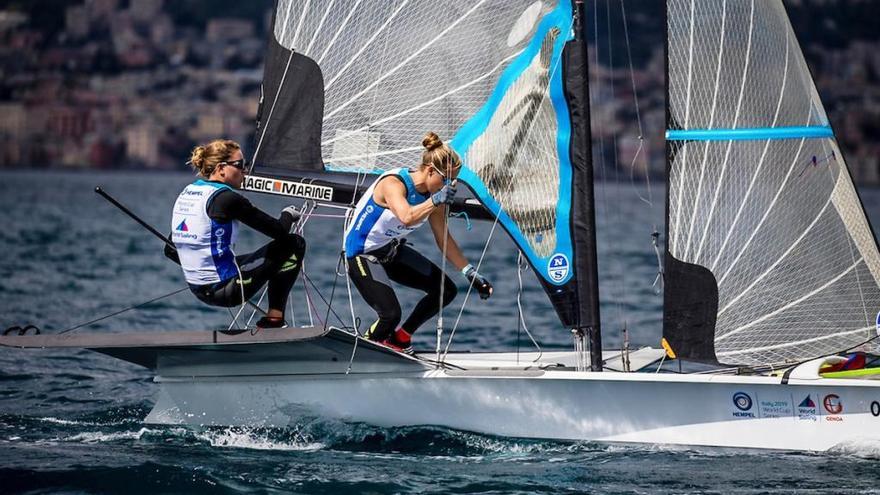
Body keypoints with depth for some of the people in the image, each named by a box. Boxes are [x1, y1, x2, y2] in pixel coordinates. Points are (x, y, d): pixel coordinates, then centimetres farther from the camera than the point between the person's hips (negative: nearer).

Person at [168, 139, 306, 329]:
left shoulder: (186, 194, 7)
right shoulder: (226, 198, -16)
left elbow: (170, 251, 14)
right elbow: (279, 231, -12)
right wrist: (288, 214, 10)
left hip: (198, 290, 9)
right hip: (226, 290, -9)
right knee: (295, 243, 3)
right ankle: (274, 319, 5)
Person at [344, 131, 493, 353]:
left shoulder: (434, 195, -5)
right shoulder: (393, 183, -28)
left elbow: (444, 239, 6)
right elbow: (407, 217, -49)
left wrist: (470, 272, 4)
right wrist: (437, 199, -49)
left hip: (393, 251, 8)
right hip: (363, 255, -8)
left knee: (446, 290, 6)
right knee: (390, 314, -24)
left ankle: (400, 337, 23)